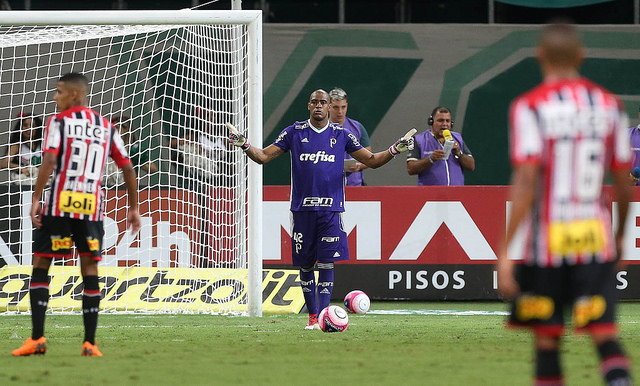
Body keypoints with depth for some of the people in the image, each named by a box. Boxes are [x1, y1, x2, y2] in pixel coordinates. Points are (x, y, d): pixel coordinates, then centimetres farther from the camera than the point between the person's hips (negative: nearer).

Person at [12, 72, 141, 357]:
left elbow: (49, 161, -14)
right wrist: (134, 208, 20)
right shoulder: (106, 127, 13)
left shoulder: (59, 121, -1)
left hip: (60, 204, -4)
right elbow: (128, 168, 13)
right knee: (90, 269, 6)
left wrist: (35, 200, -15)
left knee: (40, 265, 4)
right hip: (92, 207, 4)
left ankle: (37, 338, -4)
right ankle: (90, 343, 0)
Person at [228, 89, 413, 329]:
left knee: (326, 264, -9)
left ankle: (322, 318, -10)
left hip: (331, 209, -1)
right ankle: (312, 316, 18)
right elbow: (264, 156, 5)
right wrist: (244, 145, -12)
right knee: (305, 266, 5)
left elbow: (371, 160, 11)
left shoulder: (341, 135, 7)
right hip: (302, 208, 1)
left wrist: (394, 150, -4)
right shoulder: (294, 133, 6)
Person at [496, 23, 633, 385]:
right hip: (596, 238, 2)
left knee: (547, 339, 8)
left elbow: (526, 182, -15)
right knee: (605, 334, -2)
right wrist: (620, 235, 27)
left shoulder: (530, 107, -6)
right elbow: (624, 183, 10)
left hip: (547, 238, -2)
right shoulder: (610, 105, 6)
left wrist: (505, 250, -14)